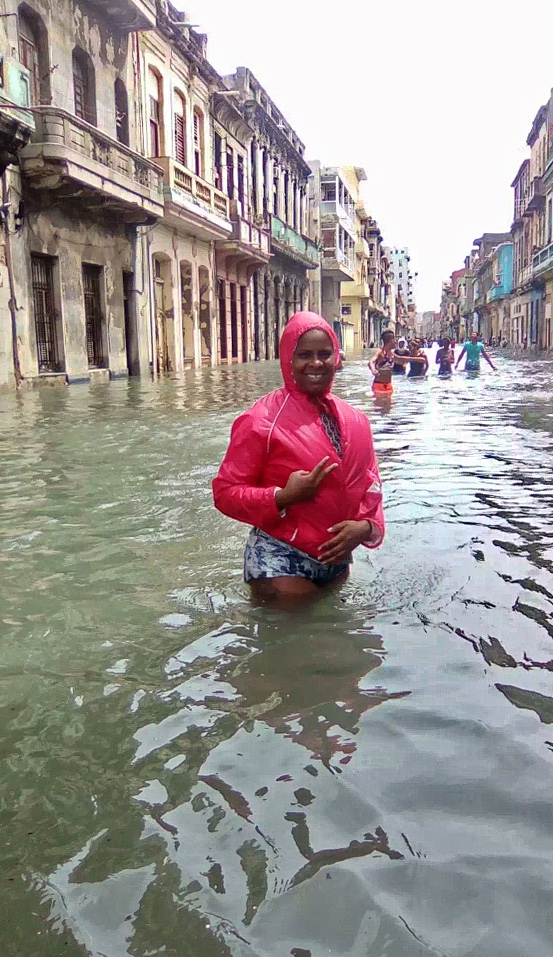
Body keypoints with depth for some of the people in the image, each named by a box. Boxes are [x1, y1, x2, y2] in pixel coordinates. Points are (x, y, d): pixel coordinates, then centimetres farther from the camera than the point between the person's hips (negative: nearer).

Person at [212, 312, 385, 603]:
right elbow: (226, 491, -14)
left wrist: (367, 526, -11)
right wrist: (282, 498, -28)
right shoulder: (261, 420, -16)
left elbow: (370, 484, 9)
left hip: (336, 556, 6)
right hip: (280, 556, -6)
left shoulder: (355, 420, 2)